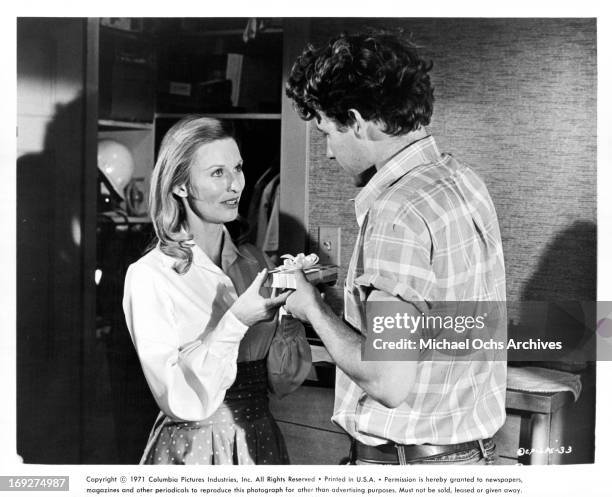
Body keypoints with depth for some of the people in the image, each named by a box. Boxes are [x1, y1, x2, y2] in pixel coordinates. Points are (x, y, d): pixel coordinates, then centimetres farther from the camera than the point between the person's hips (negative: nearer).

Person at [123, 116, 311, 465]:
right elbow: (180, 401, -20)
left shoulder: (252, 261, 1)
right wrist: (236, 321, -27)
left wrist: (287, 311, -15)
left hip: (263, 442, 5)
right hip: (192, 447, -5)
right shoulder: (149, 276, -14)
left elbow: (285, 382, 0)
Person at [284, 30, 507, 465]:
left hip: (409, 458, -8)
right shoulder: (461, 179, 4)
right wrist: (338, 288, 10)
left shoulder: (398, 215, -24)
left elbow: (388, 383, -26)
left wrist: (313, 307, -12)